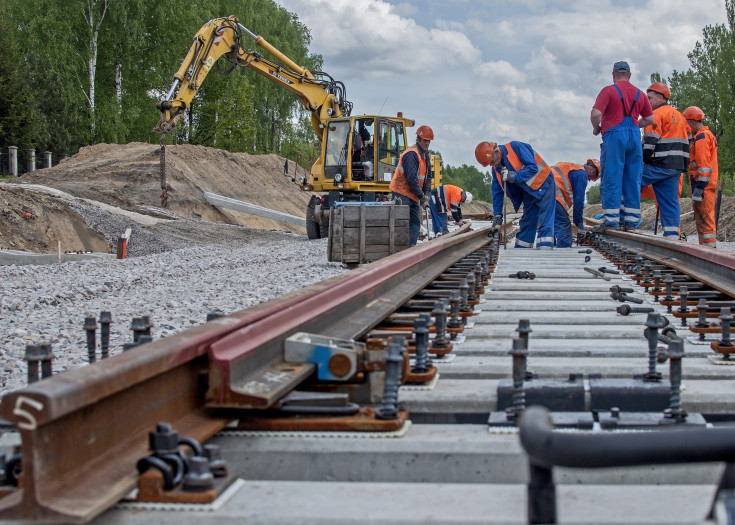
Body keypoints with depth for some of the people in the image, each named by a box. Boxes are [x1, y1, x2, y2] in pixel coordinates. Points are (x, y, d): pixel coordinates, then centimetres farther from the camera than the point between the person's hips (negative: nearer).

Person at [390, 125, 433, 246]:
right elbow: (411, 178, -23)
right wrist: (421, 196, -17)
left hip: (413, 196, 10)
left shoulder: (425, 155, 13)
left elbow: (428, 176, 17)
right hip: (402, 193, -10)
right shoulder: (411, 154, -18)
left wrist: (426, 194, 4)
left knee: (415, 223, 9)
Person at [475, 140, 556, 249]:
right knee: (526, 224, 8)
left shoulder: (516, 147, -19)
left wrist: (515, 176, -28)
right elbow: (497, 191, 8)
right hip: (529, 192, 7)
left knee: (545, 224, -12)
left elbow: (533, 167, -23)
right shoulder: (496, 168, 3)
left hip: (542, 185, -7)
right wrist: (498, 214, 4)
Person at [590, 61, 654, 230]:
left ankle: (611, 219, -8)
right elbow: (650, 119, 16)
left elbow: (596, 113, -11)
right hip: (634, 136, 5)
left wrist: (596, 128, 7)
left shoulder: (609, 91, -1)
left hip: (614, 135, -5)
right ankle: (632, 218, 7)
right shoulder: (639, 94, 15)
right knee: (633, 179, 7)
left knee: (611, 178, -4)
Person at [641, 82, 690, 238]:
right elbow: (686, 142, 24)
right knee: (671, 201, 6)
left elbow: (650, 141, -15)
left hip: (659, 166, -8)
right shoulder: (679, 116, 23)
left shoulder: (657, 114, -6)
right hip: (677, 167, 8)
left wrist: (643, 161, -9)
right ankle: (673, 234, 2)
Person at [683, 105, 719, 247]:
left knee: (704, 219, -10)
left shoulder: (701, 138, -13)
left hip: (704, 186, -10)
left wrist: (698, 189, -21)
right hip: (711, 185, 10)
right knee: (707, 219, 12)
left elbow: (704, 166, -20)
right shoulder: (709, 135, 21)